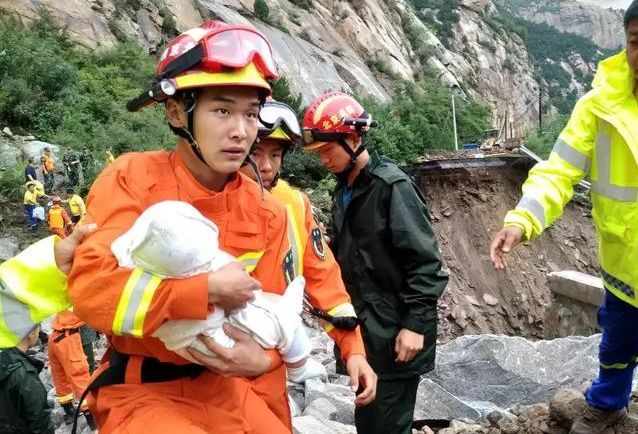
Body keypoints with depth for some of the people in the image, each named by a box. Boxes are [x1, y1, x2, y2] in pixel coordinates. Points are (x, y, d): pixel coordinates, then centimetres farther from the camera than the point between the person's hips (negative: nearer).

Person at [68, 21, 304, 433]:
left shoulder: (267, 214, -2)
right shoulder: (132, 179, -13)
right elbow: (92, 287, -24)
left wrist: (262, 357, -15)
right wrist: (209, 288, -27)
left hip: (224, 388, 4)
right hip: (140, 394, -4)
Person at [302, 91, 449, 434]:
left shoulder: (393, 186, -13)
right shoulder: (343, 193, 12)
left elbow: (423, 260, -16)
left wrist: (415, 323, -19)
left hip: (394, 334, -8)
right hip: (364, 331, 8)